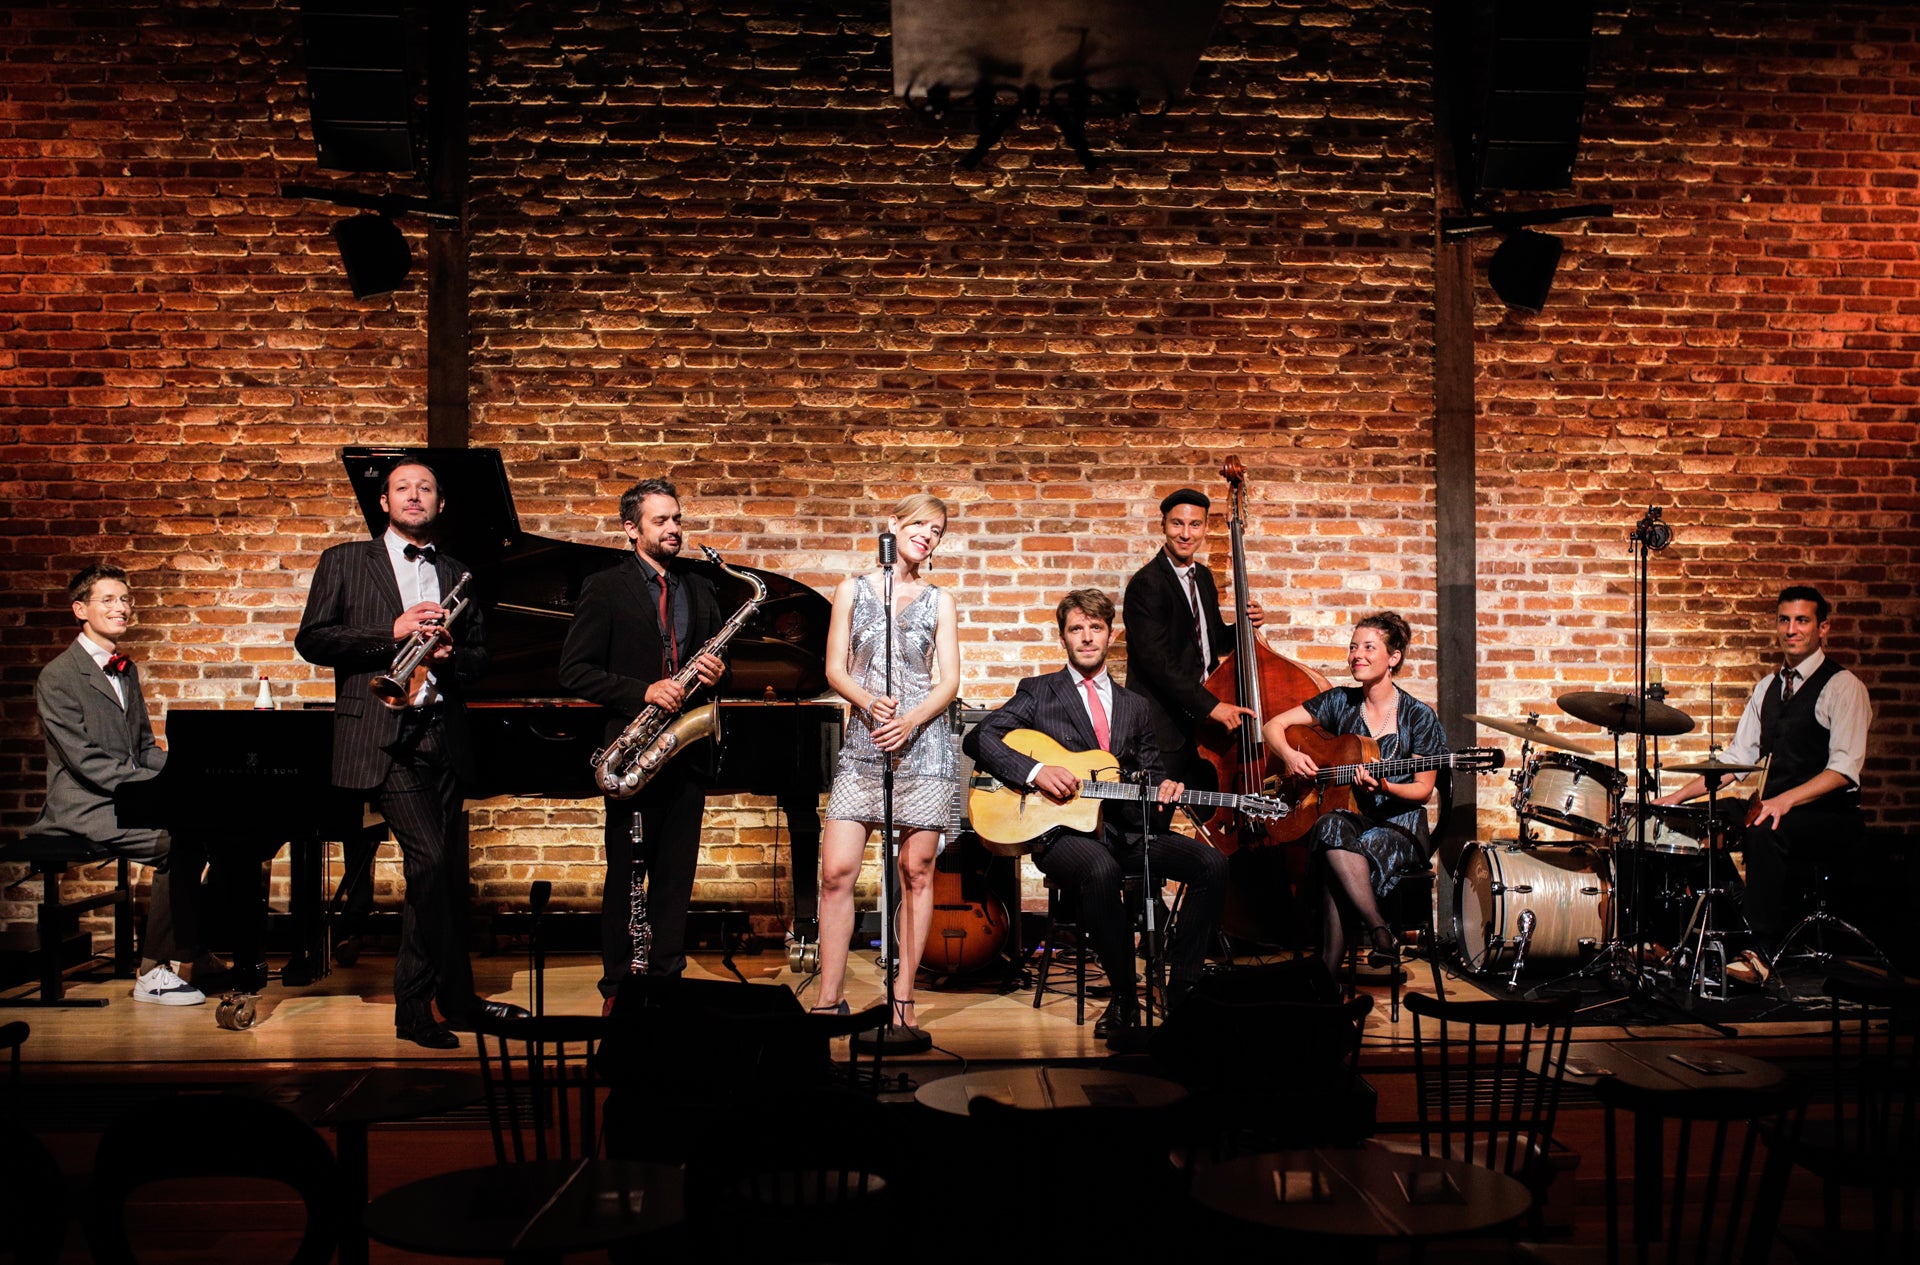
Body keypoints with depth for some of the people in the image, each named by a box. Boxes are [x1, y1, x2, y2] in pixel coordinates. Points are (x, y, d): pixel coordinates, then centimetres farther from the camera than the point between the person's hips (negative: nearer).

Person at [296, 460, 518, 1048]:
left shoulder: (456, 577, 19)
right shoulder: (345, 562, 8)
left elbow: (480, 657, 19)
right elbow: (311, 640, -1)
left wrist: (451, 653, -5)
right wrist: (393, 632, -13)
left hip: (442, 735, 5)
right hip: (382, 738, -5)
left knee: (432, 869, 7)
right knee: (432, 860, -16)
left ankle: (415, 1009, 17)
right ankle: (457, 997, -4)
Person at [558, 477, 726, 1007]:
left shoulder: (701, 590, 15)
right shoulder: (604, 588, 0)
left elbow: (717, 660, 22)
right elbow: (574, 672, -6)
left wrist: (716, 672, -3)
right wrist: (644, 691, -17)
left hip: (688, 748, 4)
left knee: (676, 874, 6)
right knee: (626, 874, 1)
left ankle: (667, 979, 14)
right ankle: (619, 990, 10)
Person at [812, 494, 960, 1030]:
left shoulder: (939, 601, 9)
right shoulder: (852, 589, 10)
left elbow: (949, 682, 3)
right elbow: (835, 669, 5)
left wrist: (909, 721, -15)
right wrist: (869, 703, -15)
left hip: (923, 743, 0)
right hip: (862, 744, 0)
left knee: (916, 872, 1)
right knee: (836, 870, -7)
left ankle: (902, 999, 9)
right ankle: (829, 1000, 2)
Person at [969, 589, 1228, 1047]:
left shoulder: (1135, 706, 21)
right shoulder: (1038, 693, 9)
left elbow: (1151, 770, 23)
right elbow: (980, 739, -2)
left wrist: (1164, 786, -2)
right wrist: (1035, 771, -17)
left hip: (1124, 829, 5)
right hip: (1061, 830, -4)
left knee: (1212, 863, -19)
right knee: (1101, 870, -39)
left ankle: (1182, 990, -12)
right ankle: (1124, 998, -23)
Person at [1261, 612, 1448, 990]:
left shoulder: (1418, 717, -2)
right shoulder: (1339, 702, 8)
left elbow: (1423, 790, -2)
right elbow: (1274, 726, 9)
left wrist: (1384, 788, -22)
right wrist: (1290, 755, -12)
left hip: (1398, 825, -3)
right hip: (1351, 818, 3)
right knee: (1332, 828, -37)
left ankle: (1329, 970, -24)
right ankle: (1378, 930, -34)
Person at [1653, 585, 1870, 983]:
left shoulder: (1843, 686, -8)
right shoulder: (1767, 687, 14)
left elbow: (1845, 768, -18)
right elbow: (1737, 757, 13)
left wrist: (1785, 800, -32)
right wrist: (1679, 795, 1)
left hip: (1829, 814, -7)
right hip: (1775, 807, 7)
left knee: (1764, 831, -35)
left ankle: (1764, 950, -28)